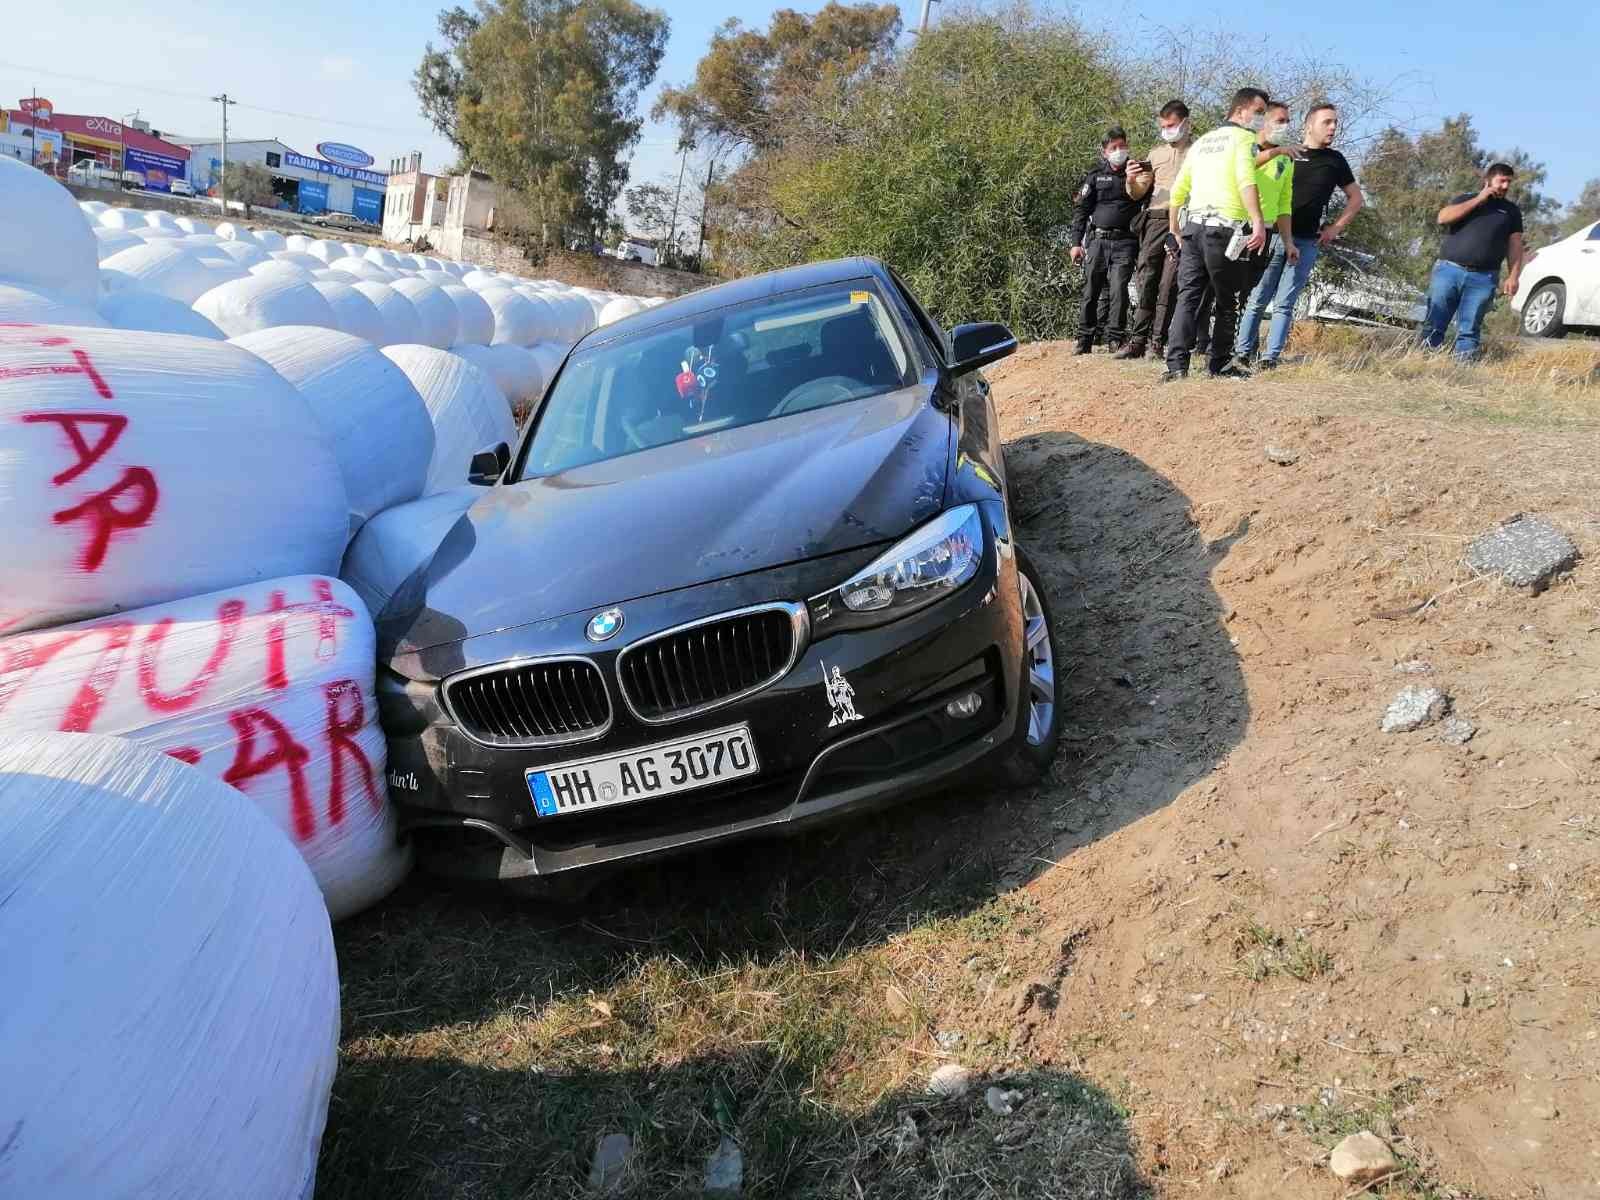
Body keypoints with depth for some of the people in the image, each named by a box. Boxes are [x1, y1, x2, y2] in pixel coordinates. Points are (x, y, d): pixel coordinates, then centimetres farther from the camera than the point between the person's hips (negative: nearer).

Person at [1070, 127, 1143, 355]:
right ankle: (1084, 339, 11)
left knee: (1119, 288, -13)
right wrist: (1076, 242, 1)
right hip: (1097, 240, 0)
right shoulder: (1095, 175, 9)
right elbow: (1082, 210, 7)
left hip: (1125, 243, 0)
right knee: (1091, 291, 2)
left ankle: (1115, 338, -8)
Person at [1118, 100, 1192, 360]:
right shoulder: (1156, 152, 20)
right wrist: (1132, 180, -2)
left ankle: (1157, 342, -4)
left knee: (1169, 285, -7)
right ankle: (1137, 340, 0)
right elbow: (1137, 194, 18)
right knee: (1146, 281, -1)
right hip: (1155, 220, 4)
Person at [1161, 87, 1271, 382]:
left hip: (1193, 227, 6)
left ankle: (1176, 364, -12)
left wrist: (1174, 228, 28)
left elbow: (1178, 189, 20)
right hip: (1225, 229, -6)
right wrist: (1258, 221, -25)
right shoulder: (1244, 138, 1)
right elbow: (1245, 180, -17)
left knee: (1187, 297, 0)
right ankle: (1220, 365, 10)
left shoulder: (1201, 142, 22)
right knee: (1226, 302, 5)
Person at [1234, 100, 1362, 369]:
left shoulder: (1335, 160, 11)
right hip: (1273, 236, -1)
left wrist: (1336, 228, 8)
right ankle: (1242, 351, 8)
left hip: (1306, 242, 1)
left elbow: (1355, 198, 18)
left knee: (1283, 303, -3)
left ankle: (1270, 357, -3)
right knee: (1257, 299, 0)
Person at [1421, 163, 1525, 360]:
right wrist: (1478, 200, -5)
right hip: (1448, 270, -1)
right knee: (1434, 324, -6)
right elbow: (1443, 218, -5)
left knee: (1469, 330, -4)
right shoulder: (1466, 199, 15)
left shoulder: (1511, 210, 18)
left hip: (1482, 279, 1)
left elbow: (1515, 246, 12)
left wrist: (1513, 276, -1)